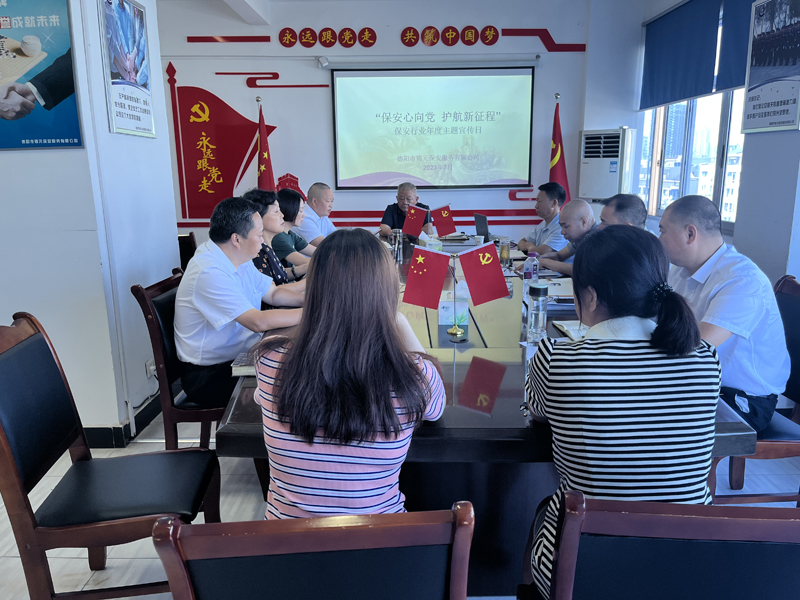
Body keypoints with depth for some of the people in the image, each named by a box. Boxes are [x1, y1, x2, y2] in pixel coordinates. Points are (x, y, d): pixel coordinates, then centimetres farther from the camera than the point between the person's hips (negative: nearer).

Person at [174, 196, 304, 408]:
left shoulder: (240, 261, 5)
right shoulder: (209, 273, -26)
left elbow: (273, 293, 13)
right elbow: (258, 322, -30)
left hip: (240, 356, 9)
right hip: (210, 376, -9)